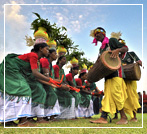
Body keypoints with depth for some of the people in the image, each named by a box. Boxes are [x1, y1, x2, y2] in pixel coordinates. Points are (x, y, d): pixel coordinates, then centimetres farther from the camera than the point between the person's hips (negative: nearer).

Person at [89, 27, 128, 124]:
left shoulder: (112, 41, 6)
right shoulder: (101, 49, 24)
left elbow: (126, 48, 0)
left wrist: (117, 50, -20)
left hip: (115, 71, -7)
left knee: (115, 92, -12)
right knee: (107, 94, 1)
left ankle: (124, 117, -1)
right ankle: (103, 118, -2)